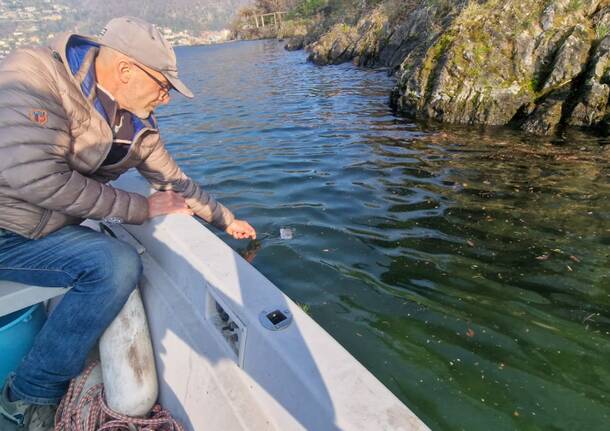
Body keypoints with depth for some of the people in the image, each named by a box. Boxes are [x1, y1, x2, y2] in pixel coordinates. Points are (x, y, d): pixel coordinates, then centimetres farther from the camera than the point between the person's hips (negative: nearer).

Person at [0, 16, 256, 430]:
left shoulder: (137, 124, 1)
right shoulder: (35, 76, -19)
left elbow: (175, 181, 12)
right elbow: (34, 175, -29)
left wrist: (226, 220, 17)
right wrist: (141, 208, -22)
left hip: (51, 227, 7)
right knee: (116, 264, -24)